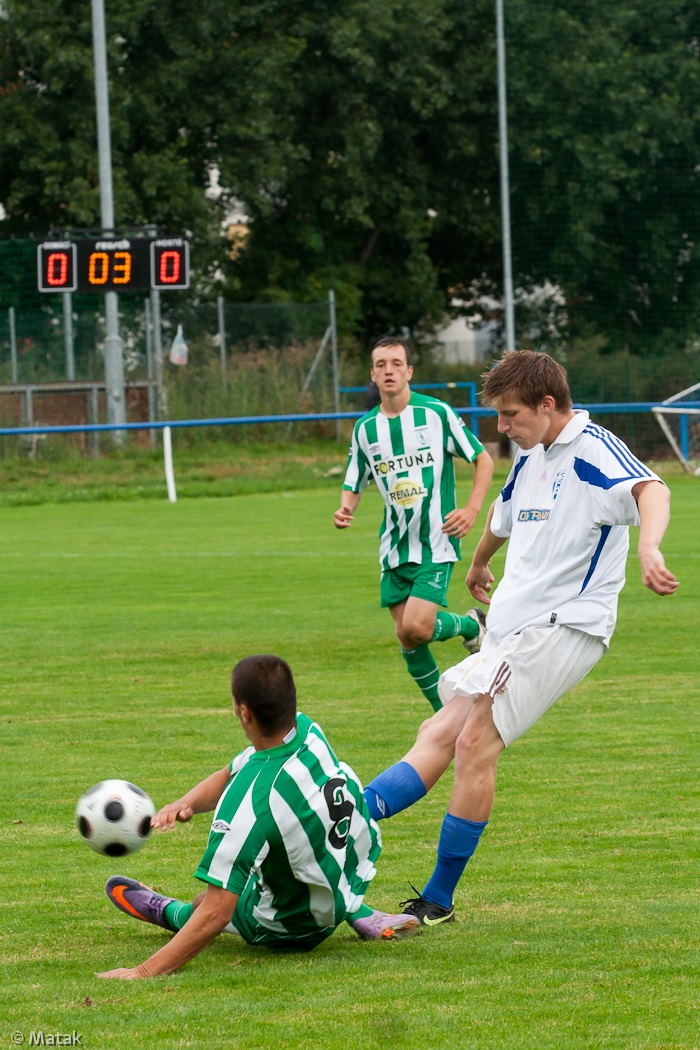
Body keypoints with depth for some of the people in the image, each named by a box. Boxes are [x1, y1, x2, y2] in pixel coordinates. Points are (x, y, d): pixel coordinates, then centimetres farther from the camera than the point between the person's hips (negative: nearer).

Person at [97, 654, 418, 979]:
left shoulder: (249, 801, -38)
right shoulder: (308, 731, -17)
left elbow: (216, 915, -37)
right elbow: (230, 773, 2)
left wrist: (144, 972, -36)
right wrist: (187, 802, -18)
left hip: (293, 931, -6)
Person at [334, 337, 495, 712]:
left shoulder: (437, 413, -6)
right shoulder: (365, 428, 6)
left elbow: (483, 459, 1)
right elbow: (353, 485, 15)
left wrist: (472, 509, -13)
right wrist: (345, 510, -8)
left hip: (436, 543, -5)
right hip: (394, 547, 5)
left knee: (416, 628, -19)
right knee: (406, 638, 3)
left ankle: (471, 624, 13)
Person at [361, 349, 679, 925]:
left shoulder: (593, 448, -12)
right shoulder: (529, 460, 17)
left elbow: (650, 490, -31)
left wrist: (648, 548, -52)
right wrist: (479, 565, 57)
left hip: (563, 624, -9)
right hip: (512, 629, 9)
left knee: (474, 743, -14)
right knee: (439, 735, 1)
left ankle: (438, 901, -9)